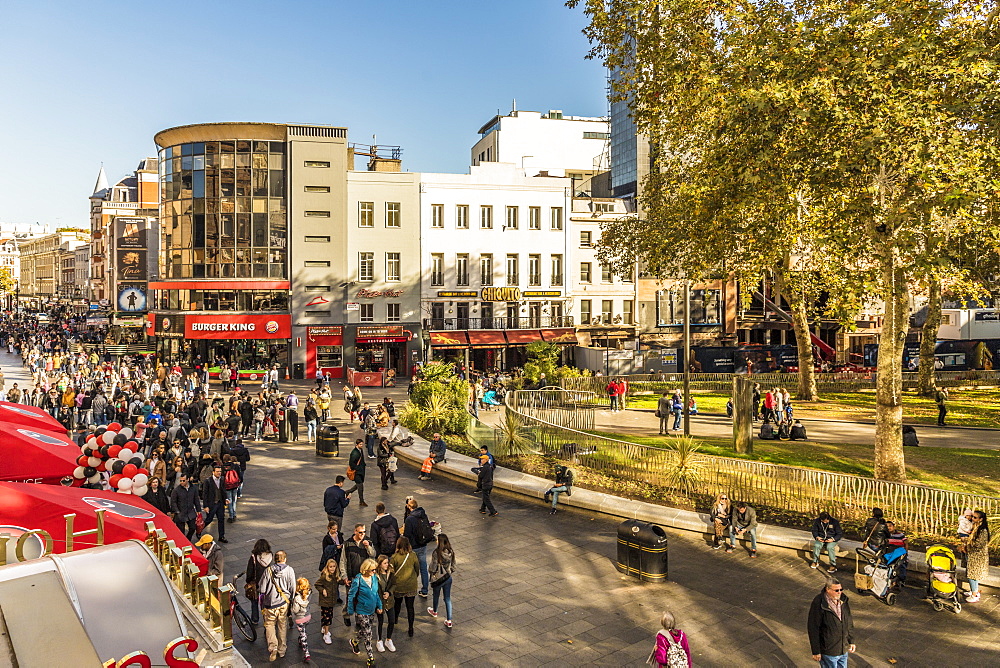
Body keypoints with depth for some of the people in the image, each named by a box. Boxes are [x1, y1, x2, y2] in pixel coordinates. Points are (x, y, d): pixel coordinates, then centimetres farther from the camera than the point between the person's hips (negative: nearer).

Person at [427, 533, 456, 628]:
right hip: (448, 578, 3)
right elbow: (453, 565, 1)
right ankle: (449, 620, 11)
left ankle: (434, 611, 50)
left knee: (436, 595, 24)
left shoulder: (436, 553, -25)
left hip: (438, 578, -3)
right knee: (447, 598, 11)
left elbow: (433, 567, -18)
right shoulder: (451, 552, -9)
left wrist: (432, 573, 2)